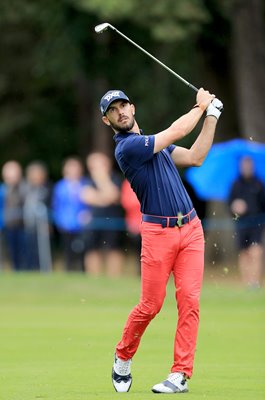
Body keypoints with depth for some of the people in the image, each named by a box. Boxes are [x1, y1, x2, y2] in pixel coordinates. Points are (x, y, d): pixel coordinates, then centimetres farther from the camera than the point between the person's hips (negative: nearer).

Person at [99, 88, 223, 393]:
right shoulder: (128, 147, -10)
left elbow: (194, 157, 11)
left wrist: (212, 116, 7)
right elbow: (176, 132, -13)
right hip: (158, 233, -6)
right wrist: (200, 106, 3)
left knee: (189, 300, -5)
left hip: (191, 229, 6)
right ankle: (123, 358, 24)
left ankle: (180, 374, -5)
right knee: (150, 305, -3)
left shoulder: (152, 142, 18)